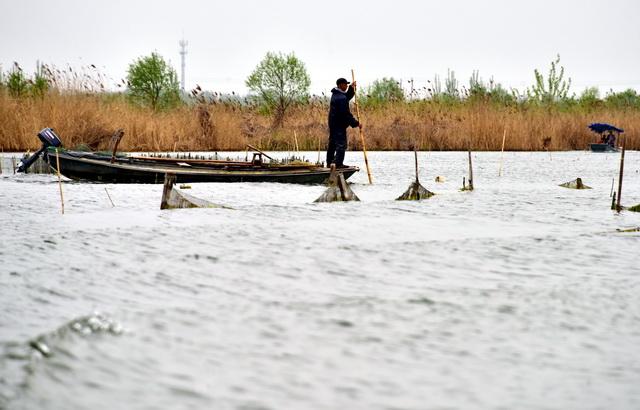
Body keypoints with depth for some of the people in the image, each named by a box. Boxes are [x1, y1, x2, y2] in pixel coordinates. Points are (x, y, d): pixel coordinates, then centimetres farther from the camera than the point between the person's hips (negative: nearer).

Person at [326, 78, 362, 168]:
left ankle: (329, 162, 21)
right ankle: (338, 163, -12)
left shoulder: (336, 94, 10)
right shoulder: (341, 98, -21)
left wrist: (351, 88, 13)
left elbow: (347, 97, 27)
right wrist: (356, 123, -17)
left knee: (332, 143, 15)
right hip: (339, 124, -11)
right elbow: (346, 114, -22)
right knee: (341, 144, -9)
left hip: (333, 123, 11)